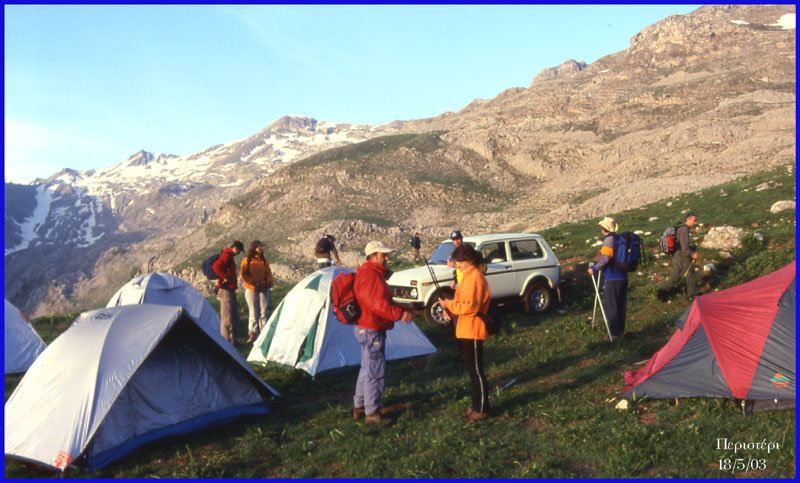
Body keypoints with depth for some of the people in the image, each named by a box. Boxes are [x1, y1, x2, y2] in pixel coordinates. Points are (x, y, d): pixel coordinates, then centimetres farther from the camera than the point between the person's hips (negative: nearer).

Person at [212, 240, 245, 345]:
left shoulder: (229, 257, 18)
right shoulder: (226, 256, -14)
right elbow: (216, 266, -31)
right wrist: (225, 278, -24)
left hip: (231, 290, 11)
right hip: (225, 290, -11)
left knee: (234, 317, 16)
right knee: (226, 317, -6)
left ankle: (232, 340, 24)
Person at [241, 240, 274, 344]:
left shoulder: (264, 261, 11)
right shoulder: (246, 261, 1)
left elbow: (268, 273, 11)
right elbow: (244, 276, -4)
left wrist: (270, 282, -6)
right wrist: (254, 281, -16)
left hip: (263, 289, 2)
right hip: (251, 289, -2)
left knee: (264, 312, 3)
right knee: (253, 313, 0)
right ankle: (252, 334, 8)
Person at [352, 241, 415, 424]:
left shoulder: (374, 273, 16)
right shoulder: (370, 275, -19)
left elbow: (382, 302, 21)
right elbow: (377, 304, -29)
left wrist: (402, 310, 15)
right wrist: (400, 314, -28)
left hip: (366, 328, 11)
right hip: (371, 330, -11)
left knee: (367, 369, 19)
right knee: (376, 372, -3)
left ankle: (359, 407, 29)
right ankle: (372, 413, 7)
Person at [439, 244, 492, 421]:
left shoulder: (475, 278, -19)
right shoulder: (468, 276, 15)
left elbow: (470, 306, -25)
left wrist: (449, 305, -16)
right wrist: (451, 304, 8)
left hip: (473, 332, -11)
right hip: (467, 331, 11)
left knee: (476, 371, -2)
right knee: (472, 369, 16)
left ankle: (481, 409, 7)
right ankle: (477, 405, 26)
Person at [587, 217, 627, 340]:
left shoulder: (609, 240, -13)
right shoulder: (619, 239, 13)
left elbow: (605, 259, -20)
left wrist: (594, 269, -8)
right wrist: (603, 252, 27)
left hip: (613, 279, -9)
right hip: (623, 277, 9)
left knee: (611, 306, -2)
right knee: (621, 305, 15)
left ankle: (615, 332, 0)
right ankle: (621, 329, 24)